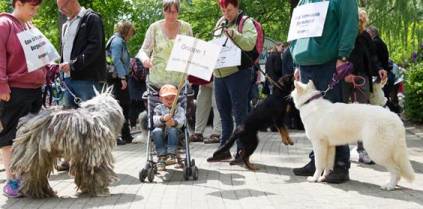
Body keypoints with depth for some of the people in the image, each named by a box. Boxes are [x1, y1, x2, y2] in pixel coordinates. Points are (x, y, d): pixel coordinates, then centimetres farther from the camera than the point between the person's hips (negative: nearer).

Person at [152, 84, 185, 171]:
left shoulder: (179, 109, 6)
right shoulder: (159, 108, 10)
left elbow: (181, 121, -12)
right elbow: (155, 120, -9)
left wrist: (174, 122, -36)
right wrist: (163, 118, -32)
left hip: (174, 134, -1)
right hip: (162, 135, 1)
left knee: (172, 130, -34)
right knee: (156, 131, -31)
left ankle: (171, 155, -34)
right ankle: (161, 157, -30)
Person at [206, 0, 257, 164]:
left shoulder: (246, 22, -2)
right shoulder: (220, 23, 17)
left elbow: (249, 44, -15)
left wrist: (234, 34, -25)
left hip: (238, 72, -7)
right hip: (219, 73, 7)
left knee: (240, 113, -4)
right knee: (224, 113, 12)